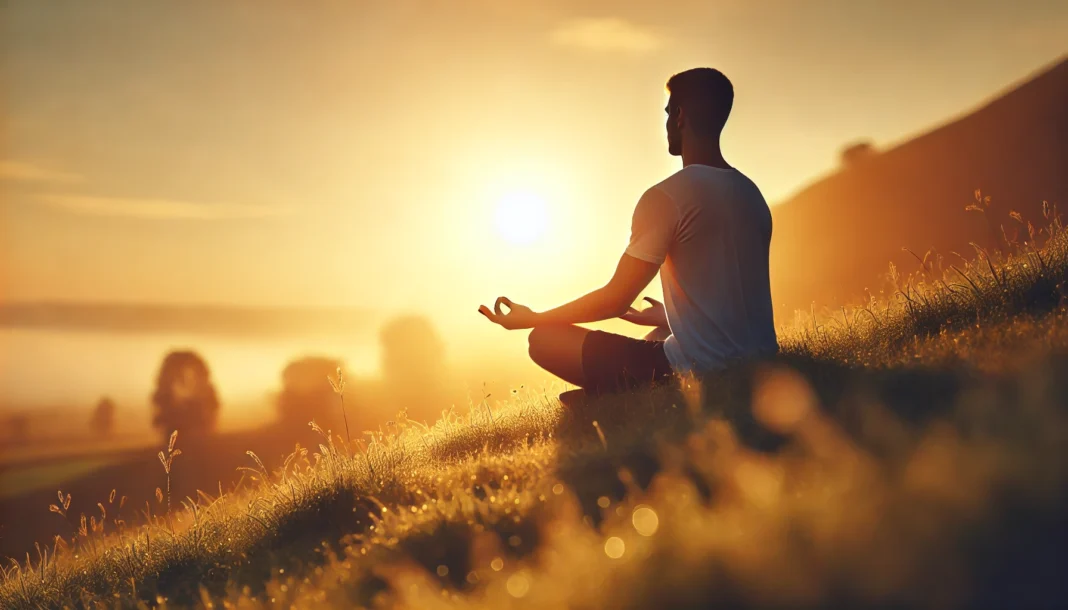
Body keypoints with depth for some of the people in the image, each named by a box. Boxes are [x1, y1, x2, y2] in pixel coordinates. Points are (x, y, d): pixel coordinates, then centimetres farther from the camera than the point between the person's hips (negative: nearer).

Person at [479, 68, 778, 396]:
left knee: (544, 339, -2)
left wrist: (531, 319, 3)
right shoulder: (751, 193, 10)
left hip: (702, 371, -9)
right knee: (654, 338, 39)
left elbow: (615, 300, -11)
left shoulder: (666, 197, -14)